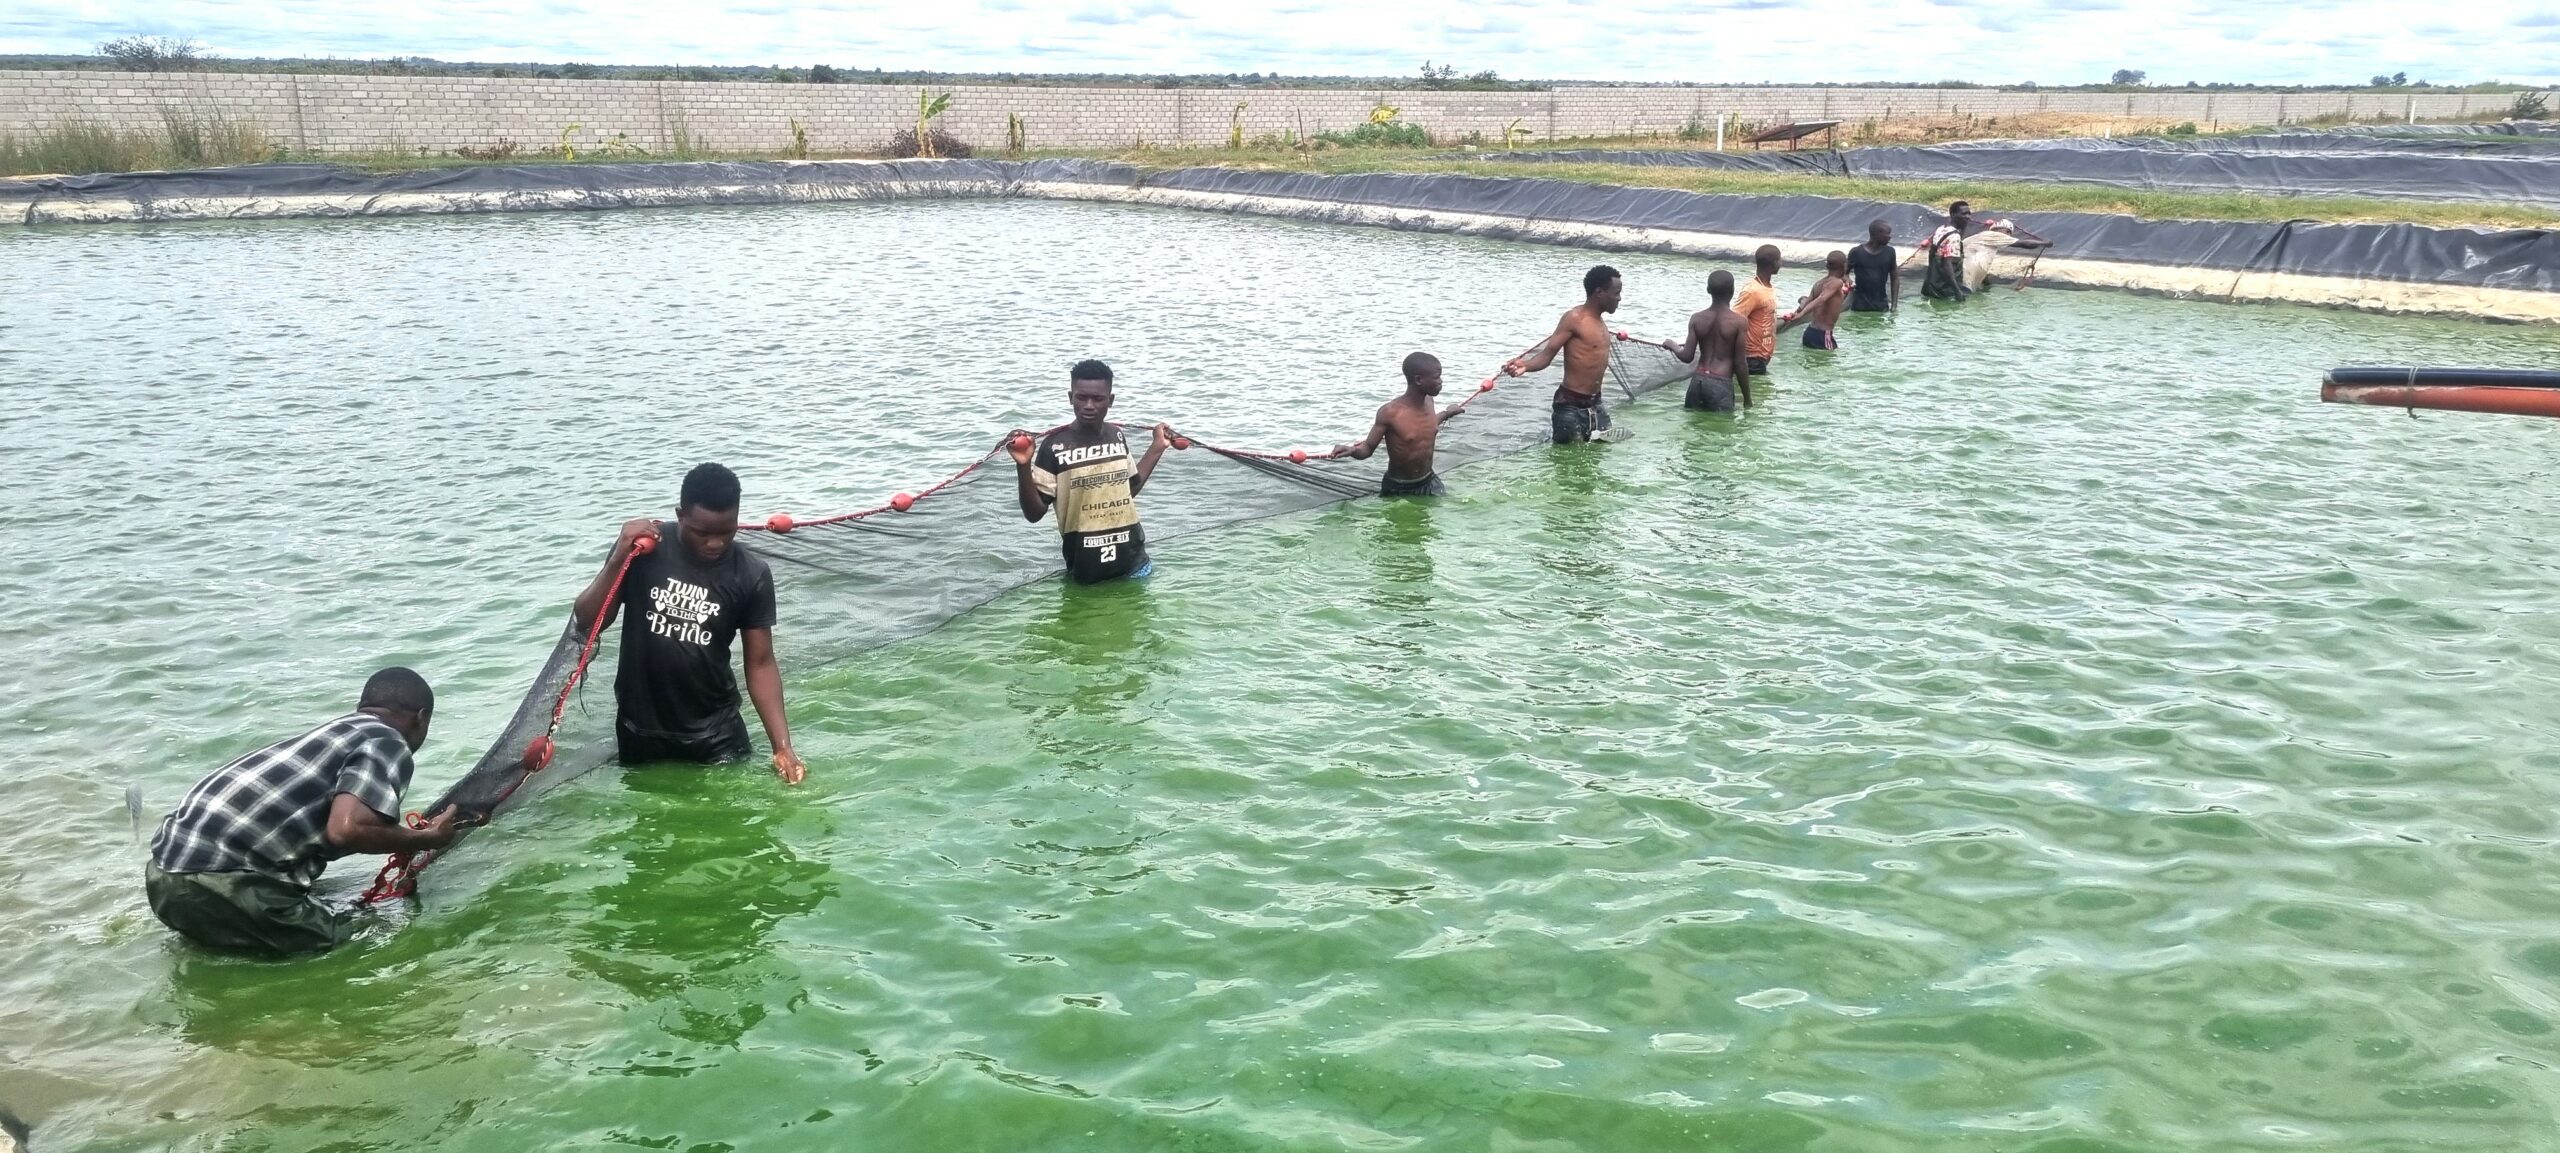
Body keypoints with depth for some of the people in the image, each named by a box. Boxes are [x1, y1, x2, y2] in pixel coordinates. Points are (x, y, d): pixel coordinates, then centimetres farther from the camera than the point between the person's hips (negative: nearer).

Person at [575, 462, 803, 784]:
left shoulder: (751, 575, -11)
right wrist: (618, 560, -22)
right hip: (640, 729, 1)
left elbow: (760, 664, -7)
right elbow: (587, 622, -7)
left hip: (715, 731, 0)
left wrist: (782, 746, -15)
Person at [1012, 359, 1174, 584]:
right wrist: (1023, 466, -27)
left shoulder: (1117, 436, 3)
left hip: (1133, 562, 4)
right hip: (1085, 569, -4)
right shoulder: (1055, 446, -14)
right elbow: (1034, 513, -13)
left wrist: (1157, 447, 16)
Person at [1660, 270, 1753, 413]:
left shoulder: (1697, 319, 2)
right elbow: (1740, 363, -6)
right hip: (1721, 383, -4)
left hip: (1698, 380, 4)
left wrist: (1672, 346, 23)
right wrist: (1747, 399, 2)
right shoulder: (1738, 322, -7)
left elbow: (1687, 357, 1)